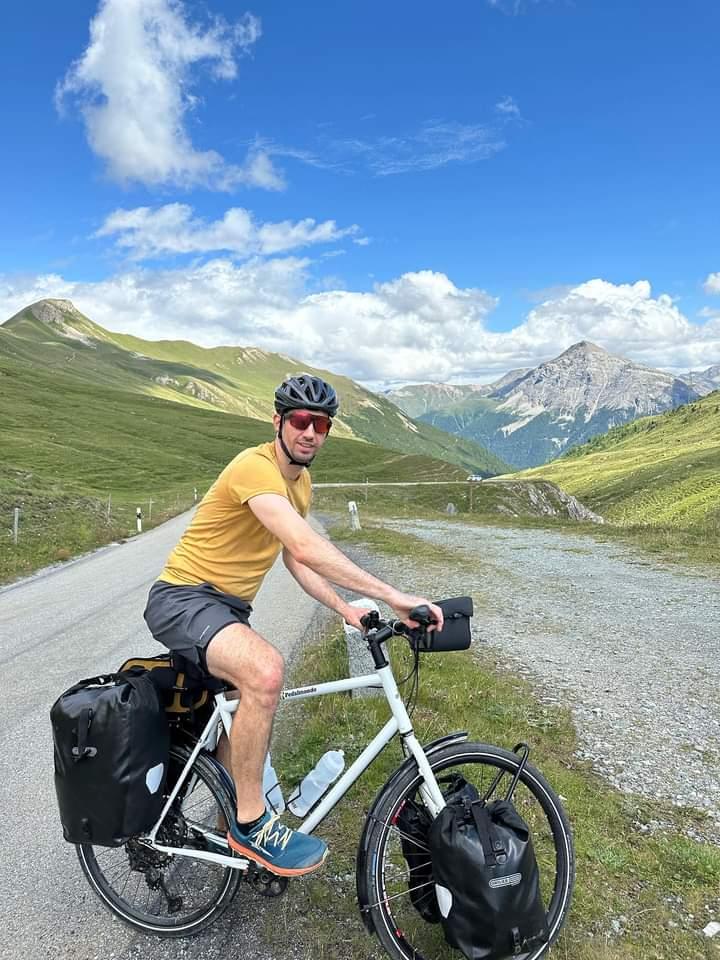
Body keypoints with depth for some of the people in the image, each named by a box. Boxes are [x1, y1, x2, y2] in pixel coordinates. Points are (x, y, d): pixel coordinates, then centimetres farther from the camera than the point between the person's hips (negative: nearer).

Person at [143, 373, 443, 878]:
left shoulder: (300, 481, 7)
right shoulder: (256, 466, -24)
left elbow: (296, 561, 10)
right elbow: (306, 547, -37)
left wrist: (346, 609, -2)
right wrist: (392, 596, -37)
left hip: (229, 606, 10)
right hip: (183, 597, -10)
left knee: (253, 717, 20)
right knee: (265, 671, -35)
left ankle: (245, 828, 43)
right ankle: (252, 823, -16)